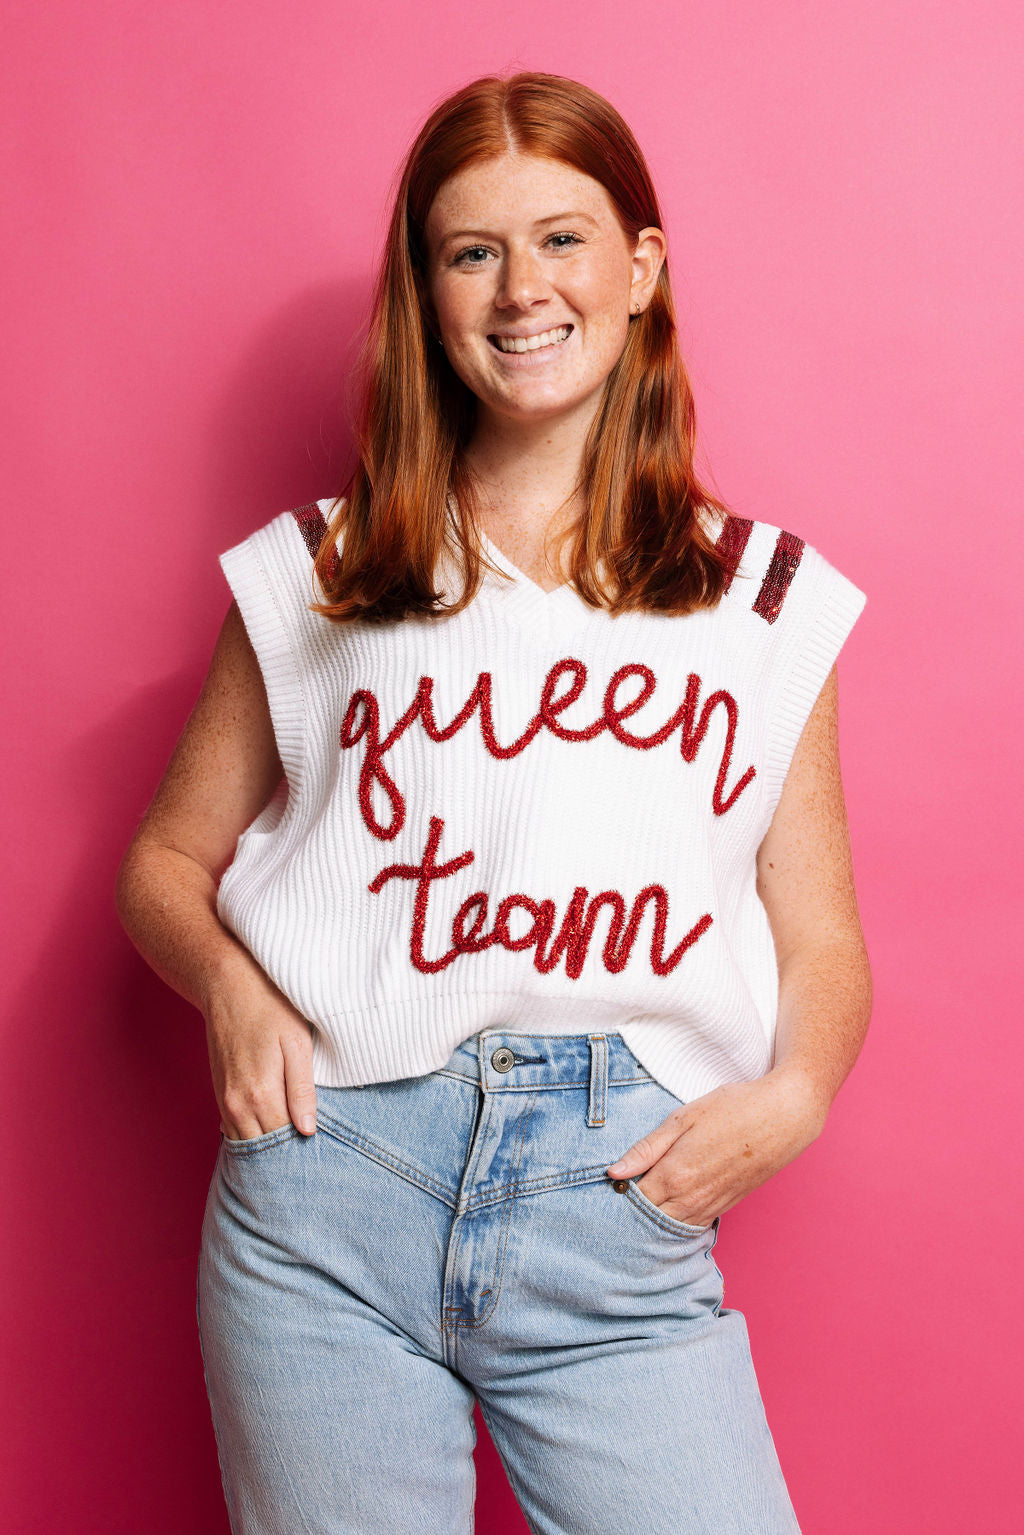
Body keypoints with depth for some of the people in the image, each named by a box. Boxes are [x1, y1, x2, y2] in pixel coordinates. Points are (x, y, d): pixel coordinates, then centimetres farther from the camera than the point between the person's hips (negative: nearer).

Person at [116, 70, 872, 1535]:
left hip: (623, 1213, 1)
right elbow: (166, 865, 16)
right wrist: (229, 980, -5)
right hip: (333, 1177, 0)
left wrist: (794, 1091, -8)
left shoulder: (768, 598, 13)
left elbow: (818, 933, 12)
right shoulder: (321, 574, 11)